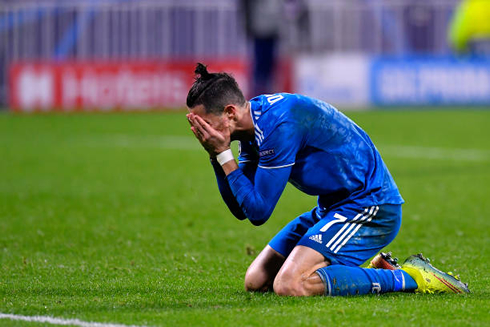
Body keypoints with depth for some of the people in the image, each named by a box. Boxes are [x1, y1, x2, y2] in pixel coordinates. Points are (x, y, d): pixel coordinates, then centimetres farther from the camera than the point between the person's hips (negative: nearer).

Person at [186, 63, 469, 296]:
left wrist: (223, 154, -16)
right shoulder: (255, 120, 6)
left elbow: (258, 211, -20)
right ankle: (374, 271, 11)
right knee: (256, 281, 7)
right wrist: (216, 154, -3)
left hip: (370, 206, -10)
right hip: (334, 207, 10)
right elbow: (240, 209, 9)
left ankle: (407, 278, -15)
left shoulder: (280, 124, -23)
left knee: (289, 285, -26)